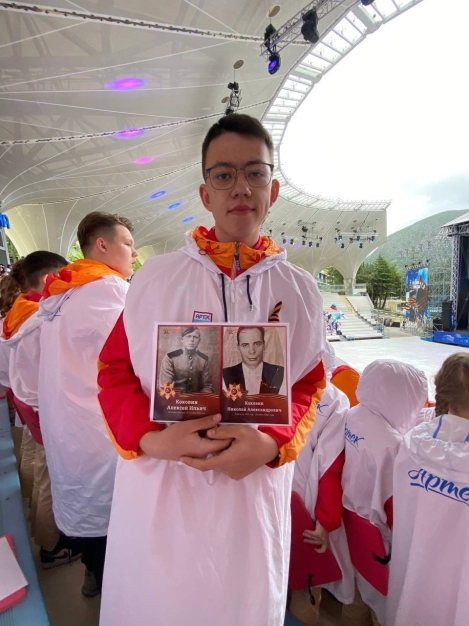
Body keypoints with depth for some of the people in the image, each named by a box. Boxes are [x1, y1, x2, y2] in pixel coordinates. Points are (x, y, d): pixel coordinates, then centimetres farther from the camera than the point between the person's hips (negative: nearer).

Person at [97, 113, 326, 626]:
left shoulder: (298, 289, -1)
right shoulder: (156, 277, -5)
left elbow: (309, 385, 3)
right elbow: (114, 369, -1)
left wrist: (273, 444, -15)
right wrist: (150, 437, -17)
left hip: (254, 490, 1)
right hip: (155, 489, 0)